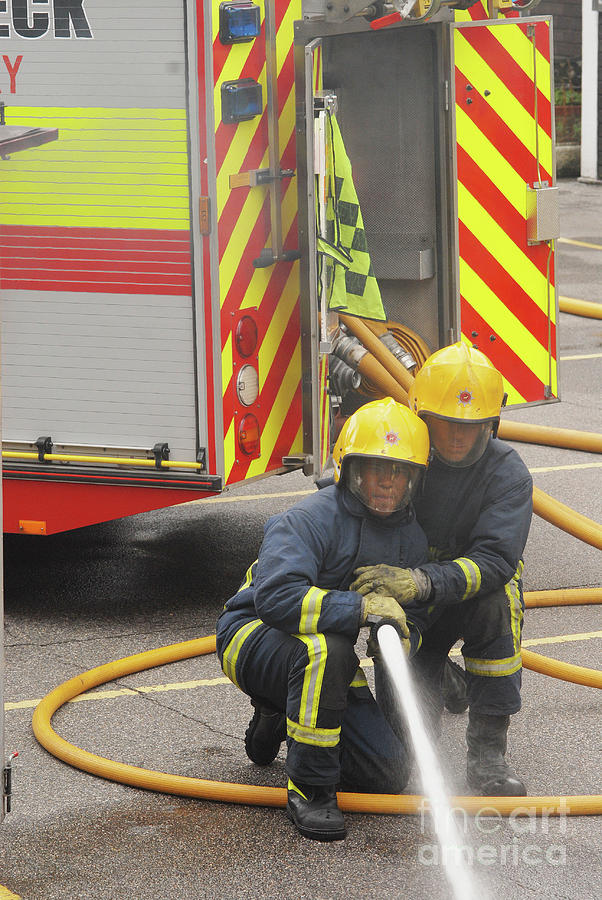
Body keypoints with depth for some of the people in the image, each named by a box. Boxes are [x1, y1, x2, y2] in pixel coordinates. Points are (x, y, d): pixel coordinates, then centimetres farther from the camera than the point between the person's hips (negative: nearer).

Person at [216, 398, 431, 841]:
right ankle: (309, 788, -27)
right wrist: (360, 608, -39)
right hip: (255, 637, -7)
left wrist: (399, 639, -19)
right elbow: (276, 596, -37)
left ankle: (280, 717, 20)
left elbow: (410, 623, 6)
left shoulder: (412, 539, 1)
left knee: (389, 773, -5)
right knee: (326, 649, -41)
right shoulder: (310, 520, -22)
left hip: (328, 666, 7)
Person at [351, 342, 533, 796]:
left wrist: (422, 582, -52)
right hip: (417, 607, 1)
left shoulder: (508, 474, -22)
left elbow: (494, 560, -35)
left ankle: (487, 751, -26)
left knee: (498, 601, -36)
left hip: (476, 598, -1)